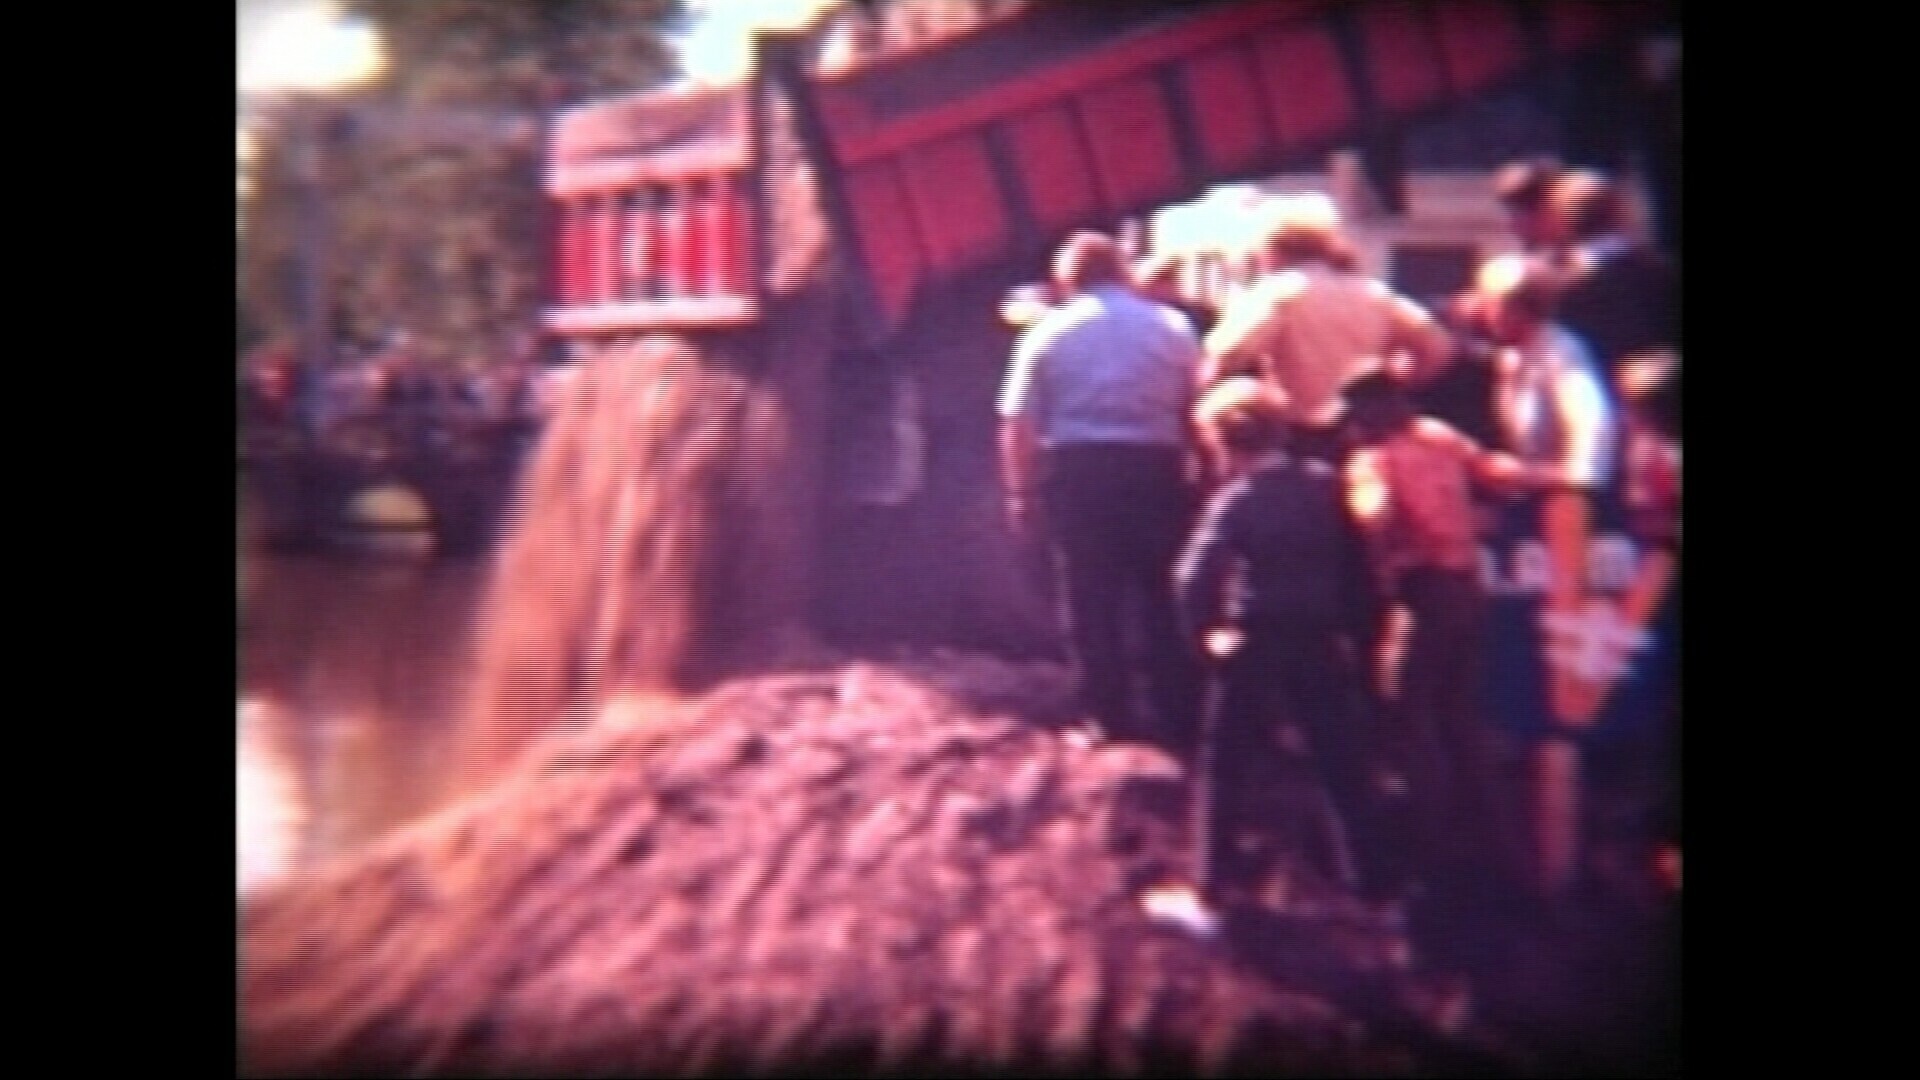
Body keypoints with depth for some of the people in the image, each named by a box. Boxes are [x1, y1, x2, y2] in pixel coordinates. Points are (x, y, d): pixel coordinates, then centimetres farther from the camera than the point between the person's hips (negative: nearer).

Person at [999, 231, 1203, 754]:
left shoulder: (1050, 330, 4)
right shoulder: (1173, 326, 7)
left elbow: (1018, 421, -2)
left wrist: (1021, 490, 4)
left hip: (1078, 470, -1)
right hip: (1155, 468, 1)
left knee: (1092, 595, 7)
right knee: (1164, 595, 8)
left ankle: (1109, 715, 10)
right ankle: (1178, 718, 10)